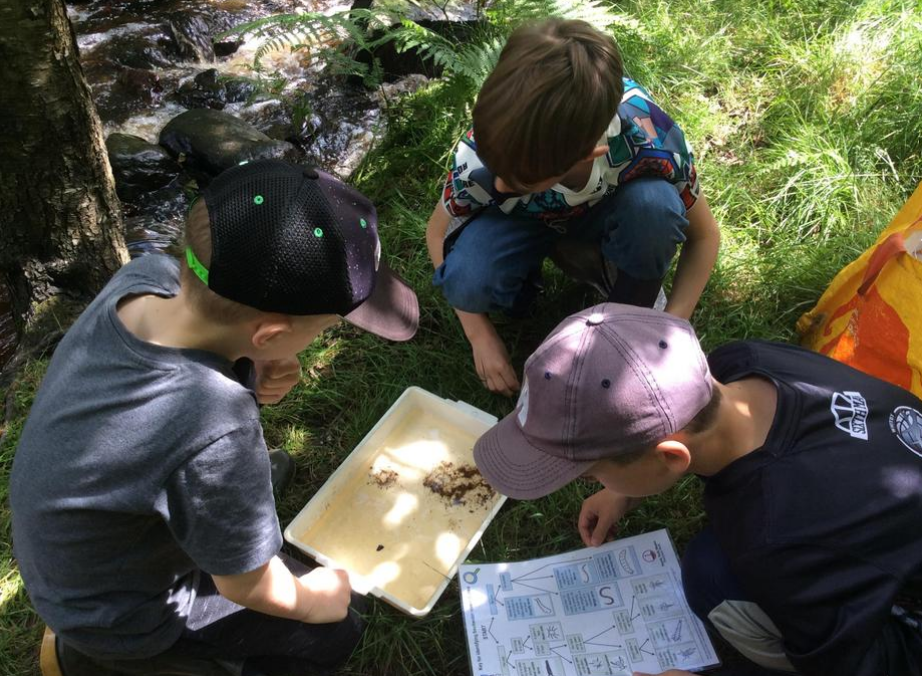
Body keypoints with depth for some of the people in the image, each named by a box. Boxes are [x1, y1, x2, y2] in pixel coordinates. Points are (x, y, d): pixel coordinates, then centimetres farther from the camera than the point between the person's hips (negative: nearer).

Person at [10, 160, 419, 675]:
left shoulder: (147, 275, -25)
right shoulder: (215, 434, -44)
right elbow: (248, 587, -24)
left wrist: (252, 371, -20)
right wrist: (311, 600, -3)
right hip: (119, 615, -5)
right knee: (337, 631, 8)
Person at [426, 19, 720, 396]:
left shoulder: (649, 141, -37)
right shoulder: (480, 158, -35)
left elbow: (704, 235, -18)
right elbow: (438, 232, -13)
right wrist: (481, 337, -16)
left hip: (603, 213, 1)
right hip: (525, 221, 0)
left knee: (653, 203, -35)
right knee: (465, 282, -31)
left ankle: (634, 313, -6)